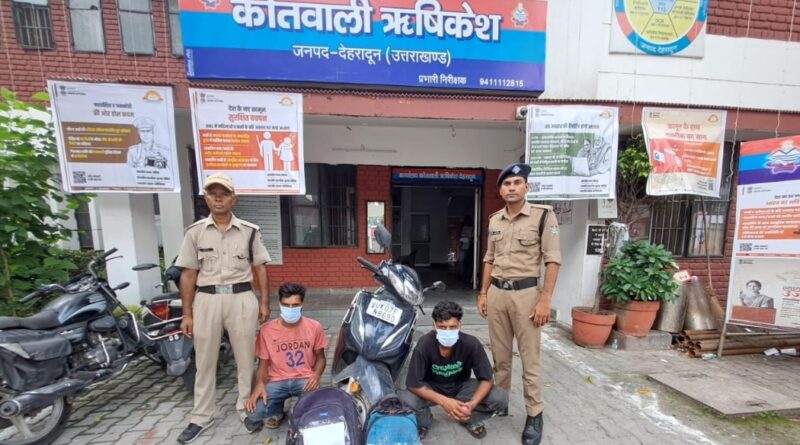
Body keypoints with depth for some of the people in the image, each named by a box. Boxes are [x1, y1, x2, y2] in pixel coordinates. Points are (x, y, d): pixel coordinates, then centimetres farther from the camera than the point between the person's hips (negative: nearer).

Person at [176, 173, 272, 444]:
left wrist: (264, 302, -1)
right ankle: (201, 416, 33)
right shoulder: (195, 232, 3)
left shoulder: (249, 231, 0)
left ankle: (247, 408, 30)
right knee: (205, 361, 14)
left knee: (246, 358, 10)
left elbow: (260, 268, 3)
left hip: (241, 298, -1)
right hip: (206, 299, 1)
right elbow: (188, 274, 4)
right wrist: (187, 314, 2)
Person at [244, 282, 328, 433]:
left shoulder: (314, 327, -6)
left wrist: (316, 375, -16)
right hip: (277, 381, 1)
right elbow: (263, 363, 2)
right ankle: (277, 410, 13)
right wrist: (259, 384, -19)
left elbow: (320, 357, 5)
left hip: (305, 379, -1)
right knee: (254, 413, -25)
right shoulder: (267, 330, -6)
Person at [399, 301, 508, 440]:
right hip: (431, 388, -1)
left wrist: (472, 404, -35)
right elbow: (413, 384, -24)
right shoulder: (424, 345, -30)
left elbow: (486, 379, -17)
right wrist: (443, 401, -36)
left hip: (461, 387, 1)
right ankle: (423, 421, 6)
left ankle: (470, 419, 9)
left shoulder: (472, 344, -27)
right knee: (403, 399, -31)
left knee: (501, 398, -22)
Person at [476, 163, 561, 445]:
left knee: (529, 358, 7)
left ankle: (534, 415, 27)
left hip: (526, 293, -4)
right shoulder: (494, 220, 8)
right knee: (500, 355, 17)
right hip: (496, 293, 5)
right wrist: (483, 293, 12)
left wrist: (545, 299, -13)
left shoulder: (544, 215, -6)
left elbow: (553, 260, -8)